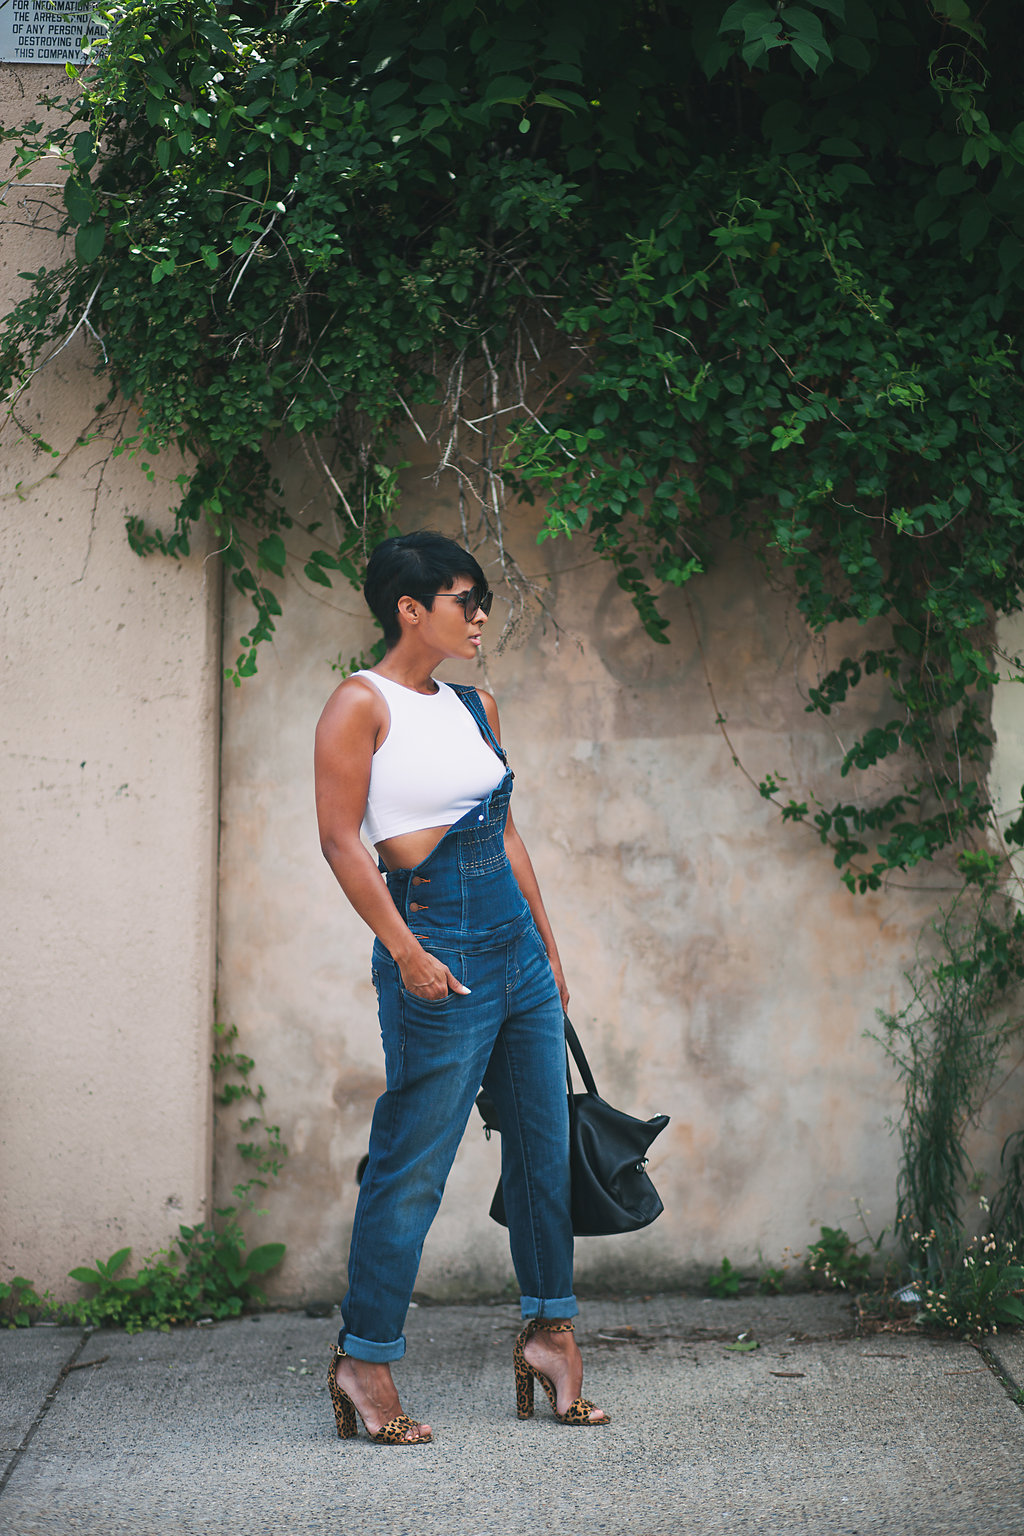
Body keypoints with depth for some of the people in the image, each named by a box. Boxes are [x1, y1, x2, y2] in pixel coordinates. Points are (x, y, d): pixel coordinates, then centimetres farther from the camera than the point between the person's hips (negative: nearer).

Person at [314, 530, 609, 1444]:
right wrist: (407, 953, -17)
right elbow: (340, 838, -12)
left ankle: (550, 1331, 24)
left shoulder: (475, 708, 14)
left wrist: (549, 948, 18)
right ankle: (364, 1360, 6)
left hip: (515, 941, 8)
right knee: (413, 1163, -4)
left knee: (546, 1146, 11)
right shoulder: (362, 704, -7)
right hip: (434, 938, -8)